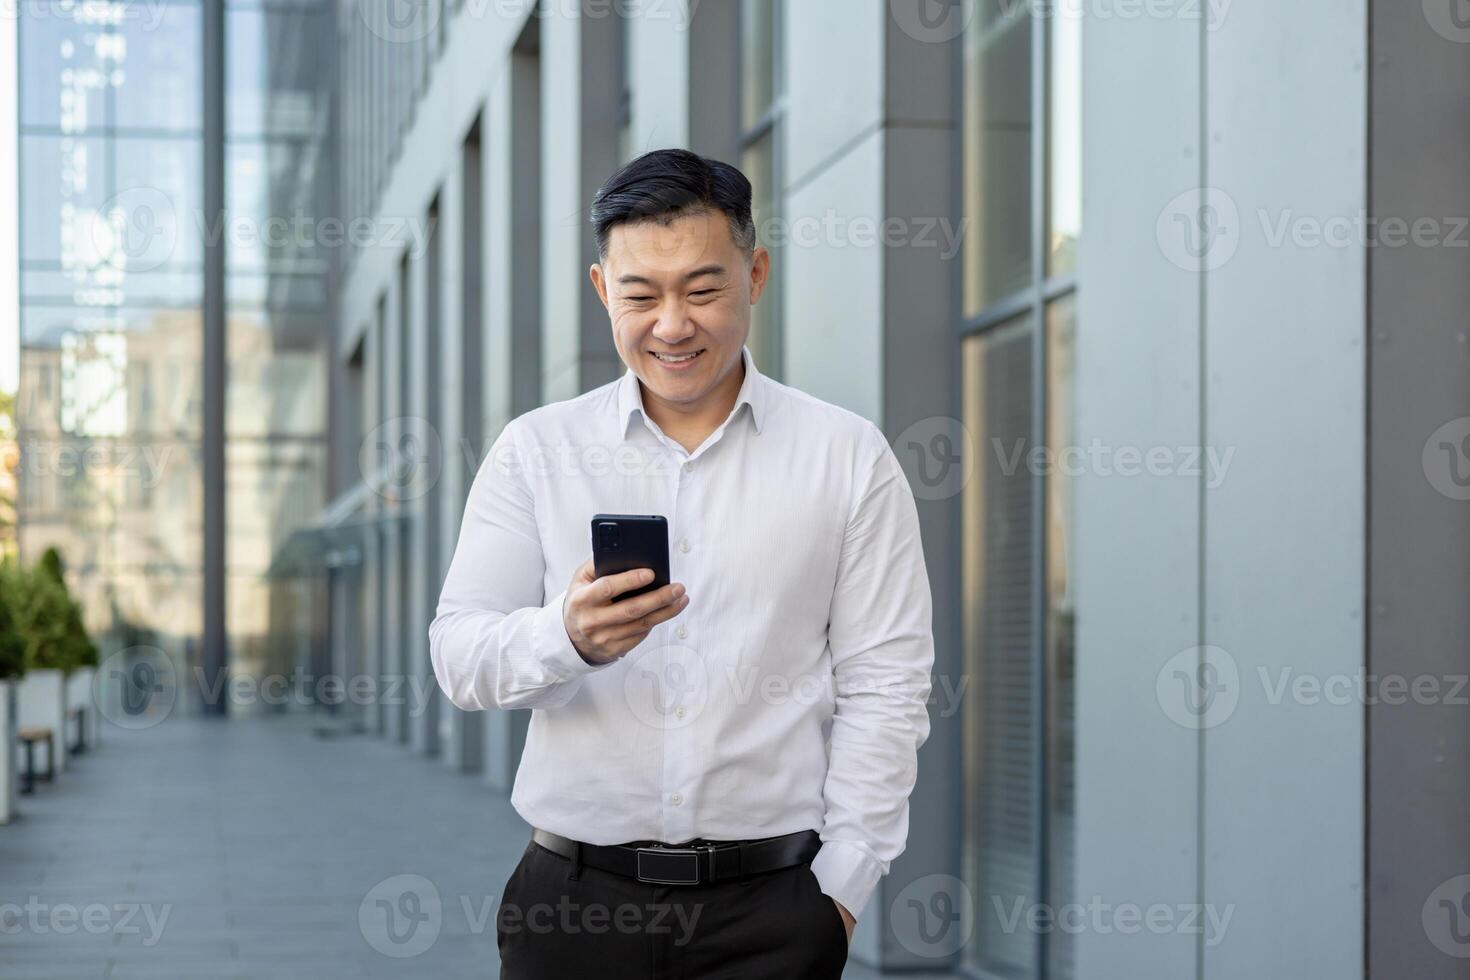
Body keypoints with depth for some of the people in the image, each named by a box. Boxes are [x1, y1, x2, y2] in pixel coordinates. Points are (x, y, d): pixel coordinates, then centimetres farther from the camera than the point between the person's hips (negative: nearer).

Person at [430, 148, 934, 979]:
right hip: (573, 900, 1)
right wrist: (568, 638, -21)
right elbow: (460, 657, -1)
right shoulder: (536, 450, 5)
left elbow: (884, 687, 0)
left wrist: (840, 885, -7)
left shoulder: (849, 457, 2)